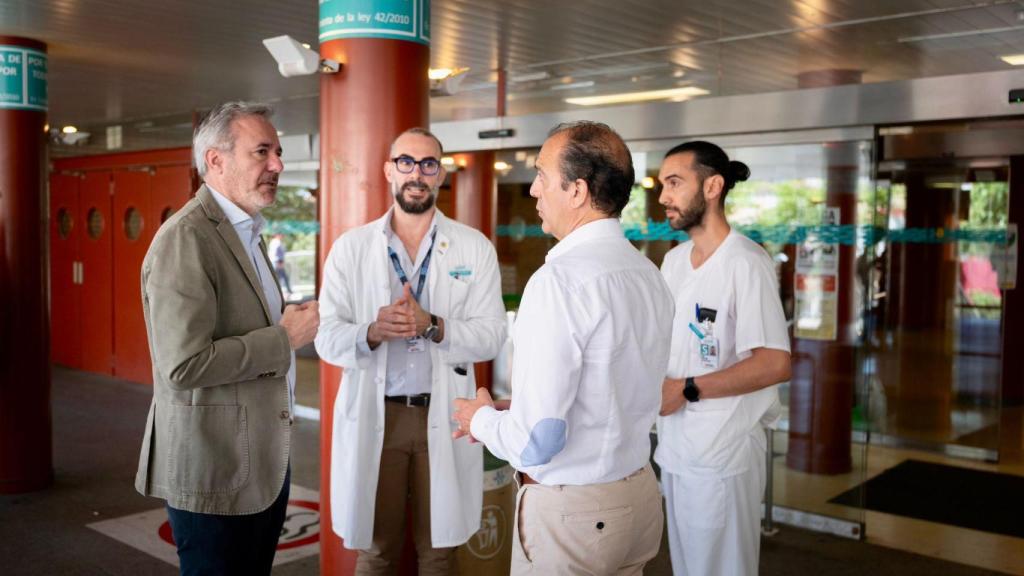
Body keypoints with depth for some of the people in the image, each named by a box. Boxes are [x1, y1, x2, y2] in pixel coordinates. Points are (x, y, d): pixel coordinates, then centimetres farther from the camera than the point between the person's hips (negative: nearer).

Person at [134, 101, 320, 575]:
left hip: (264, 463, 9)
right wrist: (283, 338, -19)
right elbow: (184, 364, -26)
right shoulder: (185, 239, -19)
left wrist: (291, 325, 7)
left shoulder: (246, 233, 13)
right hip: (215, 469, -9)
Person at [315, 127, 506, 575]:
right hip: (373, 415, 1)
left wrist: (433, 326, -22)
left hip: (444, 417, 0)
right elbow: (327, 338, -3)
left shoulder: (475, 248, 1)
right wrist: (372, 332, -23)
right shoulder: (349, 248, 3)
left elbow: (492, 335, -5)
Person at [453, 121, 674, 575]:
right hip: (639, 495, 7)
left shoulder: (559, 281, -23)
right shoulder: (649, 275, 2)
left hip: (570, 512, -7)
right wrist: (509, 414, 12)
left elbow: (535, 441, -23)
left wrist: (482, 420, -4)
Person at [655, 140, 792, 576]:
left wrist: (687, 390, -18)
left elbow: (775, 364, -21)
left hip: (721, 451, -7)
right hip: (674, 444, 8)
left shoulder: (745, 263, -17)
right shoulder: (673, 260, 9)